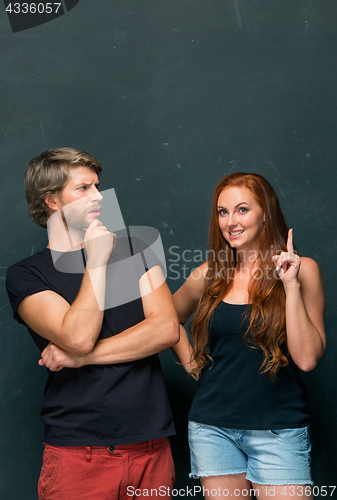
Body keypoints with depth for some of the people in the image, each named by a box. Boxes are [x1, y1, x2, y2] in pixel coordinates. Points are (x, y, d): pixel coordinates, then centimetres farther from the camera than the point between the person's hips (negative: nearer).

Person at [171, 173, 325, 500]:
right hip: (212, 428, 3)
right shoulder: (209, 275, 4)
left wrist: (291, 285, -17)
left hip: (278, 430, -2)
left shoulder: (301, 269, -4)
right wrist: (190, 362, 9)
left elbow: (307, 359, -12)